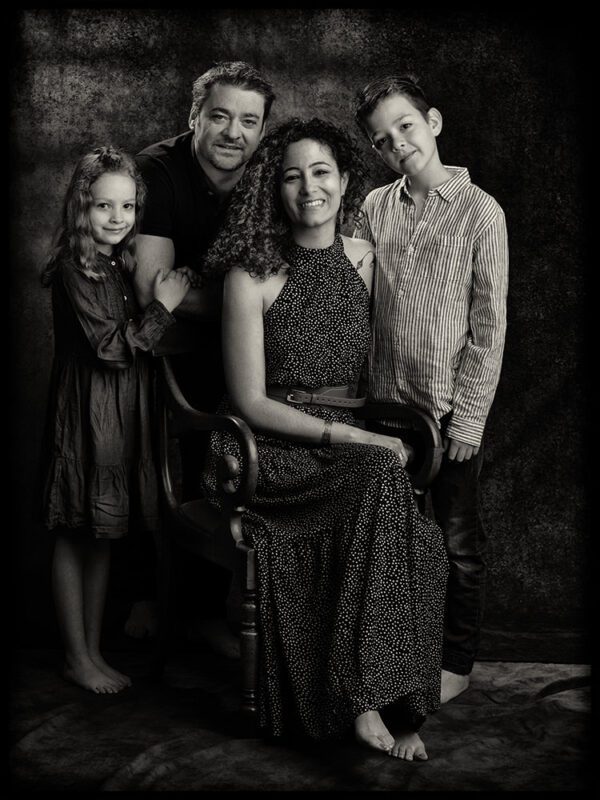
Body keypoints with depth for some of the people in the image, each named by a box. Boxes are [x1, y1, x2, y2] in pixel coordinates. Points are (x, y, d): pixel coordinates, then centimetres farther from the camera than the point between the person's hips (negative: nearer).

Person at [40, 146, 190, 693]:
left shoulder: (125, 266, 10)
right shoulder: (74, 269, -13)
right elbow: (110, 346, -18)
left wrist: (170, 298, 1)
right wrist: (163, 307, -14)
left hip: (123, 416, 8)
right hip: (85, 413, -7)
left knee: (101, 536, 14)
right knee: (76, 536, 4)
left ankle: (93, 650, 25)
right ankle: (77, 658, 17)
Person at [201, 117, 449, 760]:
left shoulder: (365, 259, 8)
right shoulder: (252, 276, -6)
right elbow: (250, 403, -9)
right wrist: (352, 437, -16)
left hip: (350, 441, 4)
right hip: (265, 450, -4)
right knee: (383, 479, -32)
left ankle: (371, 699, -15)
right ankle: (370, 697, -25)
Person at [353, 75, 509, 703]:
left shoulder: (479, 211, -8)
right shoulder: (375, 208, 5)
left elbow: (489, 327, -9)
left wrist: (468, 419, -12)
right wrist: (360, 388, 3)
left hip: (450, 409, -4)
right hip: (386, 402, 4)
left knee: (458, 539, 9)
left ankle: (457, 660, 26)